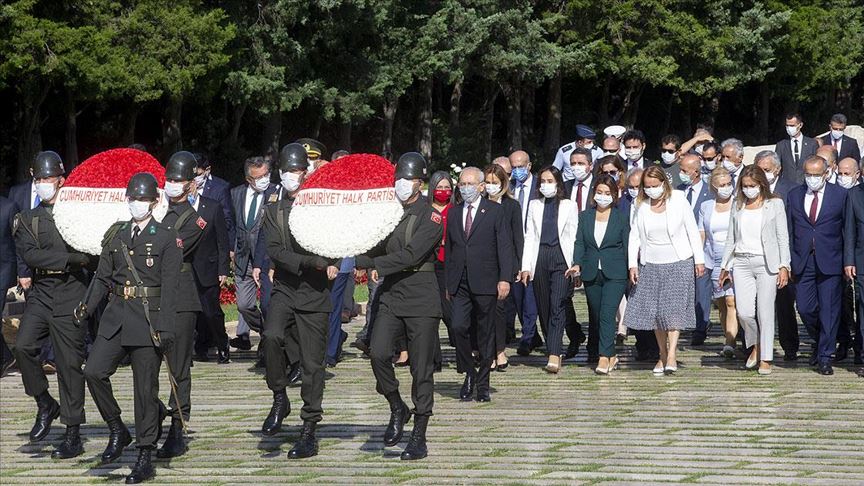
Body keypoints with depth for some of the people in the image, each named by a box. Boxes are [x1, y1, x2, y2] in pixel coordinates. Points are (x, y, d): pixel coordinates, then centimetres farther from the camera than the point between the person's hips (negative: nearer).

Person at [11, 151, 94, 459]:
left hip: (71, 297, -3)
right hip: (40, 295, 3)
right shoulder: (27, 219, 12)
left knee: (69, 363, -2)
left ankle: (73, 436, 6)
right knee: (23, 346, -18)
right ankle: (45, 404, 6)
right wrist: (71, 258, -12)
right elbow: (29, 255, -5)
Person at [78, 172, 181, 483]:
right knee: (94, 371, -11)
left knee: (146, 387, -1)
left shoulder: (166, 239, -1)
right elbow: (103, 277, 13)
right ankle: (117, 431, 10)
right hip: (116, 315, 4)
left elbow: (169, 288, -7)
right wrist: (88, 306, -5)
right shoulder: (115, 235, 12)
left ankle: (145, 460, 7)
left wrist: (165, 329, -15)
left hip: (148, 318, -4)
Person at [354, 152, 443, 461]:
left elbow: (411, 255, -15)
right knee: (378, 354, -15)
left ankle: (419, 438, 7)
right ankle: (397, 409, 9)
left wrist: (375, 264, -12)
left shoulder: (431, 218, -6)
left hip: (421, 299, -4)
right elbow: (373, 250, 16)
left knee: (422, 370, 0)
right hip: (391, 297, 4)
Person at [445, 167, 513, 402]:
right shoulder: (453, 213, 12)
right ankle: (469, 373, 10)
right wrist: (448, 282, 11)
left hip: (485, 283, -3)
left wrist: (504, 278, -12)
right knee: (459, 327, -10)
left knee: (486, 333, 3)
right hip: (460, 283, 3)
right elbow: (449, 248, 16)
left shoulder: (494, 211, 0)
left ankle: (483, 384, 13)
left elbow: (505, 247, -3)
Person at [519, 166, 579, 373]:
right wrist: (526, 266, 2)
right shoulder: (535, 206, 15)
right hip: (540, 259, 3)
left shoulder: (569, 206, 8)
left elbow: (573, 238, 3)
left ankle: (553, 356, -22)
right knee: (544, 308, 3)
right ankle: (555, 352, 13)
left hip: (561, 258, -3)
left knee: (558, 307, -14)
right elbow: (529, 237, 11)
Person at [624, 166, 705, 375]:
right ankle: (662, 356, 12)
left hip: (679, 264, -3)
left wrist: (699, 260, -3)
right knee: (654, 311, 3)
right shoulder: (641, 206, 2)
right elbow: (634, 236, 5)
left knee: (674, 307, -12)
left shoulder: (678, 200, -4)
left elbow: (692, 231, -1)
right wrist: (632, 264, -4)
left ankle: (672, 355, -16)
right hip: (650, 265, 3)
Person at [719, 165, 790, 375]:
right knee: (744, 312, -8)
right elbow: (731, 238, 17)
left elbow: (783, 238, 1)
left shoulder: (775, 204, 3)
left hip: (767, 263, -3)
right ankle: (755, 345, 19)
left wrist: (784, 266, -7)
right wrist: (724, 267, 15)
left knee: (765, 312, -4)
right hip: (742, 263, 3)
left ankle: (766, 359, 6)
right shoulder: (738, 205, 13)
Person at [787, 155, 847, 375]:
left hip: (830, 261, -3)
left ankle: (824, 357, 7)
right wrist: (788, 261, 4)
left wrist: (848, 261, -3)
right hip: (803, 262, 3)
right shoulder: (794, 196, 8)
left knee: (829, 310, -1)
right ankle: (820, 341, 29)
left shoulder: (840, 195, 0)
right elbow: (789, 231, 10)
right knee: (805, 308, 2)